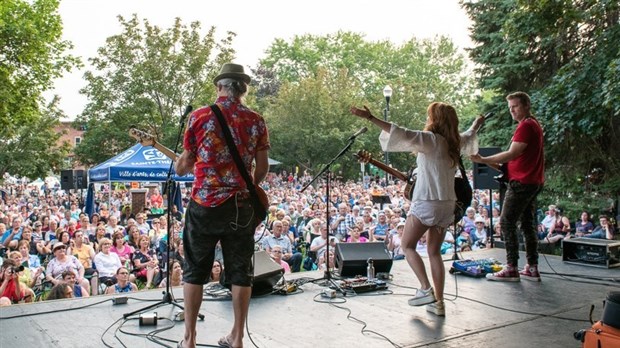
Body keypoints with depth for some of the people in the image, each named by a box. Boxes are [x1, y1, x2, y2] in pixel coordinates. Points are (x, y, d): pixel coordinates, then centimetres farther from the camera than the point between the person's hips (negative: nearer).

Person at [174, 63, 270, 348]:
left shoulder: (199, 116, -3)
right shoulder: (256, 122, 2)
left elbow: (184, 165, 2)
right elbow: (263, 168, 4)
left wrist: (178, 167, 26)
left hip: (204, 204, -1)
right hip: (241, 207, 1)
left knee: (195, 270, 11)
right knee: (240, 272, 10)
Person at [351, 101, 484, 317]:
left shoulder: (431, 139, -11)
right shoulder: (454, 142, 10)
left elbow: (402, 134, -24)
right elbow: (468, 136, 34)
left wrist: (370, 118, -27)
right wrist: (476, 125, 57)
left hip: (426, 202, -7)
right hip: (447, 204, 7)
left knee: (407, 245, 6)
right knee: (434, 252, 12)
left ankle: (426, 289, -5)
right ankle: (438, 302, 11)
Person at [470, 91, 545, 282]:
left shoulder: (526, 126, -13)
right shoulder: (534, 124, 19)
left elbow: (512, 154, -21)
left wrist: (484, 160, -19)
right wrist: (500, 165, 11)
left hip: (522, 182, -10)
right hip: (533, 182, 10)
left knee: (507, 223, -6)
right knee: (528, 224, 11)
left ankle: (511, 269, -5)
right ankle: (532, 268, 14)